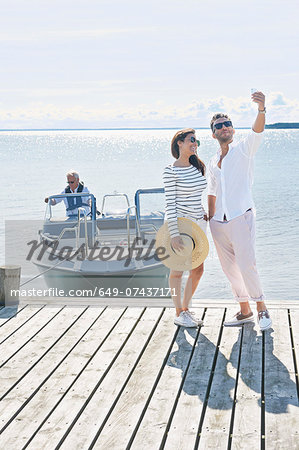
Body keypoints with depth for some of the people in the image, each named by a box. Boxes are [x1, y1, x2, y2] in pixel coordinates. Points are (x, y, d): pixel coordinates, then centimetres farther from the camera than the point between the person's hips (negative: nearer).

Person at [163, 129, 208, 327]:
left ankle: (186, 308, 24)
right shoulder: (171, 171, -12)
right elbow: (170, 203, -16)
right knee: (178, 269, 3)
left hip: (199, 223, 7)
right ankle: (179, 313, 15)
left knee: (198, 269, 9)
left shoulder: (197, 167, 10)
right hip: (180, 223, -7)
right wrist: (174, 234, -20)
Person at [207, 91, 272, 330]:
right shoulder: (213, 163, 15)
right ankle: (245, 311, 21)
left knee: (246, 265, -11)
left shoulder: (243, 149, -1)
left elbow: (257, 131, -21)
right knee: (230, 268, 9)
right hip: (219, 222, 6)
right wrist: (211, 219, 16)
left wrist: (262, 109, -40)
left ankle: (262, 308, 8)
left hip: (241, 218, -6)